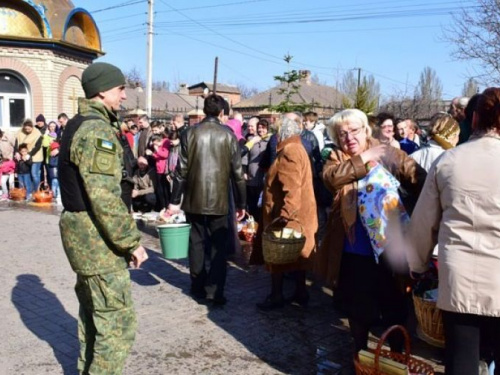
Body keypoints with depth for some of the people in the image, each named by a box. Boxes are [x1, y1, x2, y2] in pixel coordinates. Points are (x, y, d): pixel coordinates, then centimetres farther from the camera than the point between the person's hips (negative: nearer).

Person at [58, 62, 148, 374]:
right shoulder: (97, 130, -19)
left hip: (82, 232, 11)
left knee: (93, 314, 22)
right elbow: (105, 197, -25)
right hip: (98, 238, -11)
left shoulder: (78, 125, 13)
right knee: (119, 323, -3)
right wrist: (131, 241, -20)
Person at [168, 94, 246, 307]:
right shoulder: (228, 135, -3)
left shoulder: (190, 133, -2)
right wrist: (241, 203, 5)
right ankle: (214, 292, 2)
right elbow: (237, 172, -2)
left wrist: (175, 200, 4)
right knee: (219, 247, 6)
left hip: (194, 199, 2)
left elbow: (182, 169, -3)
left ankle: (199, 288, 21)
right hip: (219, 199, -1)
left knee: (197, 243, 13)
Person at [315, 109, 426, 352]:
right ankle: (361, 353, 40)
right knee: (358, 306, 17)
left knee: (394, 306, 13)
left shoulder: (390, 154, -3)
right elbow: (331, 177, -21)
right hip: (353, 250, 1)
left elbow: (422, 182, -12)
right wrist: (363, 159, -20)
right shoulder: (337, 158, 2)